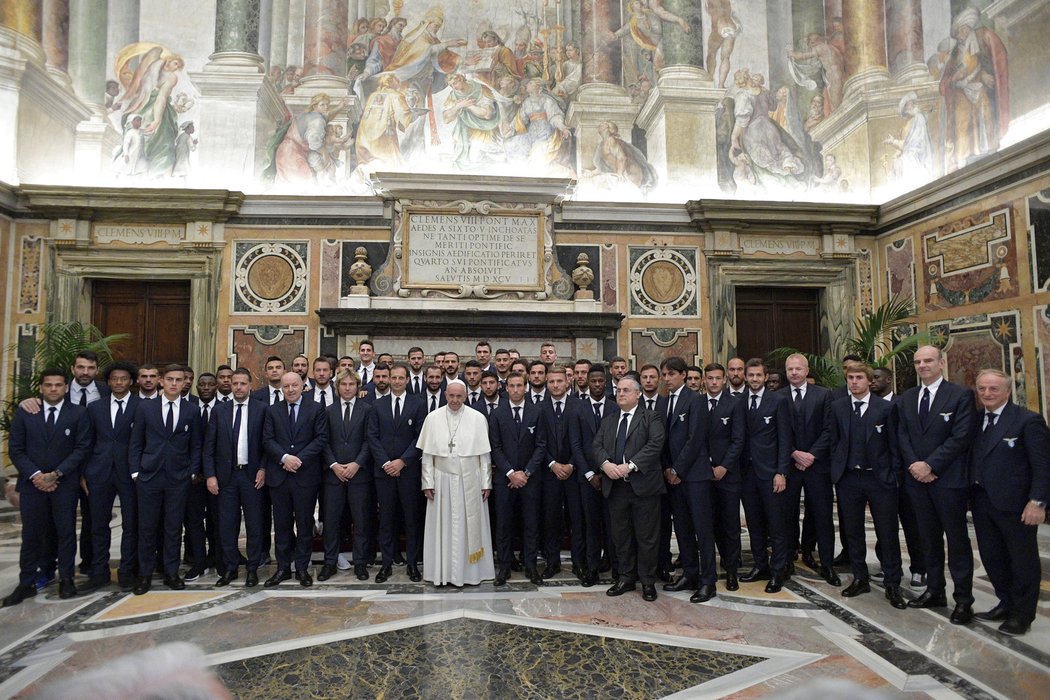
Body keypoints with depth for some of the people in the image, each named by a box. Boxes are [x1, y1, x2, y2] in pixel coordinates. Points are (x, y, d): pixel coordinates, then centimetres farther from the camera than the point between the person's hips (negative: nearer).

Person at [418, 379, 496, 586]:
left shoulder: (478, 418, -3)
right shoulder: (433, 418, -1)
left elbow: (485, 454, -1)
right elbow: (427, 453, 2)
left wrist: (486, 483, -2)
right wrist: (428, 482, -2)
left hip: (470, 481, 0)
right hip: (442, 481, 1)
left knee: (470, 526, 8)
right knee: (442, 526, 8)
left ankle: (470, 571, 21)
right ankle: (443, 571, 20)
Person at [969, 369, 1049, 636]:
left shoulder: (1028, 420, -10)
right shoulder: (975, 420, 8)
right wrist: (970, 494, 4)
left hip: (1015, 504, -6)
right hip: (983, 502, 6)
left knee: (1023, 560, 8)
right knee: (992, 557, 14)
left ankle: (1022, 614, 21)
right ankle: (1006, 603, 30)